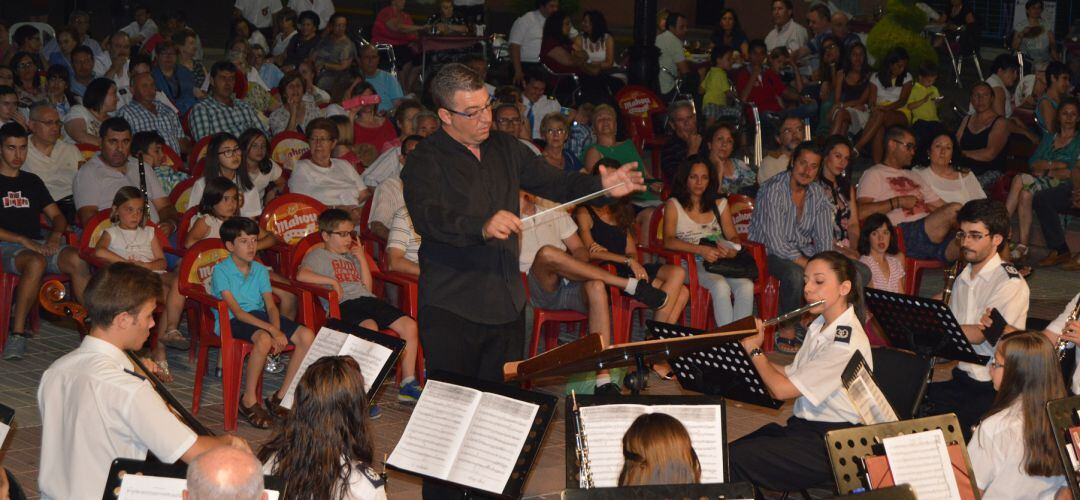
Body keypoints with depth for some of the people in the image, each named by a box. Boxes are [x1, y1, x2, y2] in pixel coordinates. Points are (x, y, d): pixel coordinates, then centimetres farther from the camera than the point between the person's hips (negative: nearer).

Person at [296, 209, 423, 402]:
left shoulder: (351, 256, 32)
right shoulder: (318, 255, 10)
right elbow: (301, 275, -12)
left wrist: (362, 259, 16)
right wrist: (332, 281, -12)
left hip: (368, 299, 7)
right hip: (345, 304, -7)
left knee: (409, 325, -11)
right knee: (370, 327, -38)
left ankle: (407, 384, -8)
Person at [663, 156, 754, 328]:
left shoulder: (719, 203, 21)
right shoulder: (674, 205, 6)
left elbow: (733, 236, 15)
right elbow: (669, 241, -9)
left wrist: (733, 248, -11)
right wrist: (701, 250, -23)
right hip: (690, 264, -4)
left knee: (746, 286, -28)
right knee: (721, 286, -35)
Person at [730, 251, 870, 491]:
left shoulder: (846, 342, -20)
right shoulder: (820, 326, 12)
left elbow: (782, 389, -19)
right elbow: (790, 374, 12)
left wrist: (755, 350, -4)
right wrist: (752, 345, 2)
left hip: (830, 444, -9)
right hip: (802, 426, 9)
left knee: (733, 459, -23)